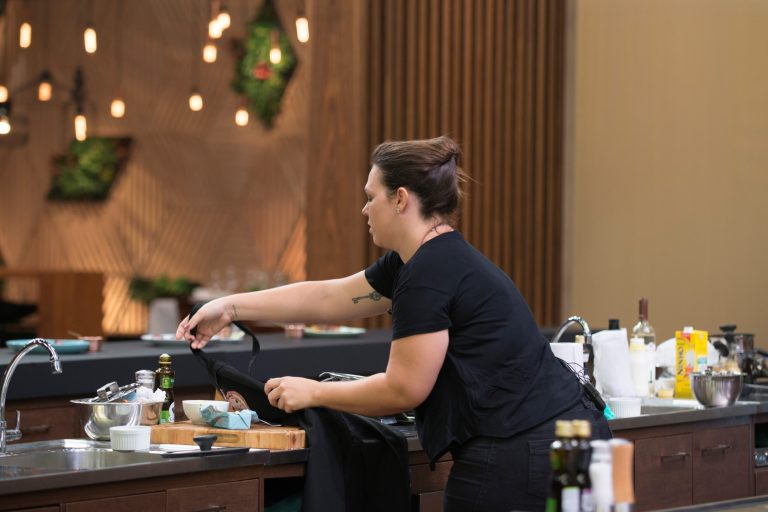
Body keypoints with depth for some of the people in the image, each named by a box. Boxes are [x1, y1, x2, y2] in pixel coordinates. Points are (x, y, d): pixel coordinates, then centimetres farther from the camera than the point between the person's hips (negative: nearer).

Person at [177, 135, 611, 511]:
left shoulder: (429, 274, -14)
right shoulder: (423, 259, 16)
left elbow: (404, 389, -12)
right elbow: (327, 298, 24)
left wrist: (313, 393, 0)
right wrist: (231, 307, 25)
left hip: (515, 456, -9)